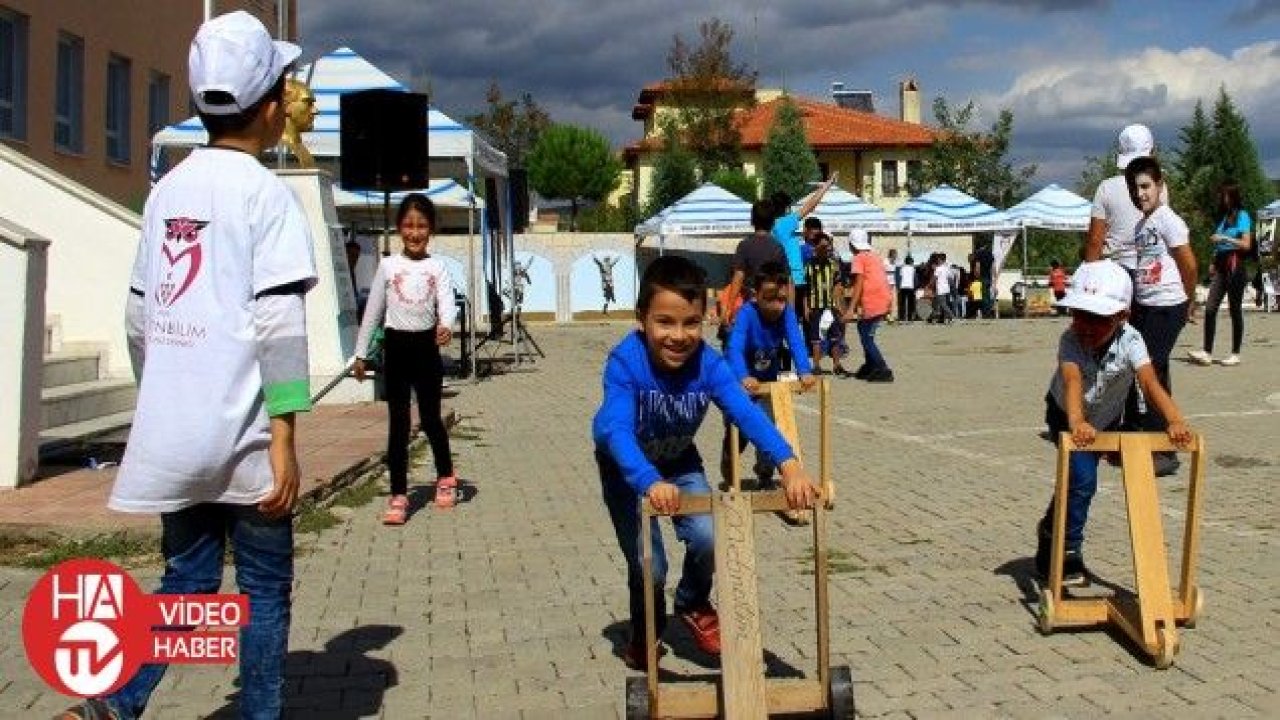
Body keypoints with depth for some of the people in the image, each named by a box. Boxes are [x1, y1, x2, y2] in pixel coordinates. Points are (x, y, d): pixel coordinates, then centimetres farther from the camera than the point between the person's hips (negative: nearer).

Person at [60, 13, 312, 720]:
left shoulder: (167, 190, 11)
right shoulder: (264, 192, -9)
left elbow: (139, 316, 13)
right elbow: (279, 324, -15)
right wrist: (283, 441, -14)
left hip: (173, 432, 6)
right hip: (241, 436, -6)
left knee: (186, 578, 16)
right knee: (264, 588, 8)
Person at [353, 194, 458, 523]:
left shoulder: (437, 267, 1)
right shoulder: (388, 266, 2)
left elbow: (447, 302, -14)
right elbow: (373, 311, 7)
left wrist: (446, 325, -36)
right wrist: (361, 353, 7)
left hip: (426, 346, 0)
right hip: (396, 346, 0)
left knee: (430, 418, 9)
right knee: (398, 422, 1)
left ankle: (446, 477, 34)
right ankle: (398, 496, 5)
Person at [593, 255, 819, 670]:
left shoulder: (708, 364, -27)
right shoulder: (625, 362, -35)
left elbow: (747, 413, -39)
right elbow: (617, 430, -46)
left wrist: (788, 464, -56)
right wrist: (650, 483, -65)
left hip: (679, 462, 3)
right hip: (626, 468, -3)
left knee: (707, 538, -17)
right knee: (648, 565, -9)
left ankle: (694, 605, 18)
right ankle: (645, 633, 25)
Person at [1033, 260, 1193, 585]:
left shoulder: (1130, 340, -31)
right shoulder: (1070, 340, -35)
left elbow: (1149, 382, -43)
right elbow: (1072, 380, -51)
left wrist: (1175, 420, -61)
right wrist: (1077, 422, -70)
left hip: (1106, 420, 3)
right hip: (1065, 416, -3)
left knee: (1075, 479, 13)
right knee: (1082, 479, -19)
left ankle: (1049, 532, 41)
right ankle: (1068, 552, -1)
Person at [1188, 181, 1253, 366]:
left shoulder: (1242, 216, -4)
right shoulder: (1222, 216, 14)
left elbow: (1246, 245, -11)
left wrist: (1224, 238, -14)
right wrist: (1214, 262, 11)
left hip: (1235, 266, -6)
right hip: (1221, 266, 6)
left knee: (1235, 310, 1)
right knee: (1210, 308, -5)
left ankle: (1235, 354, 9)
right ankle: (1207, 353, -6)